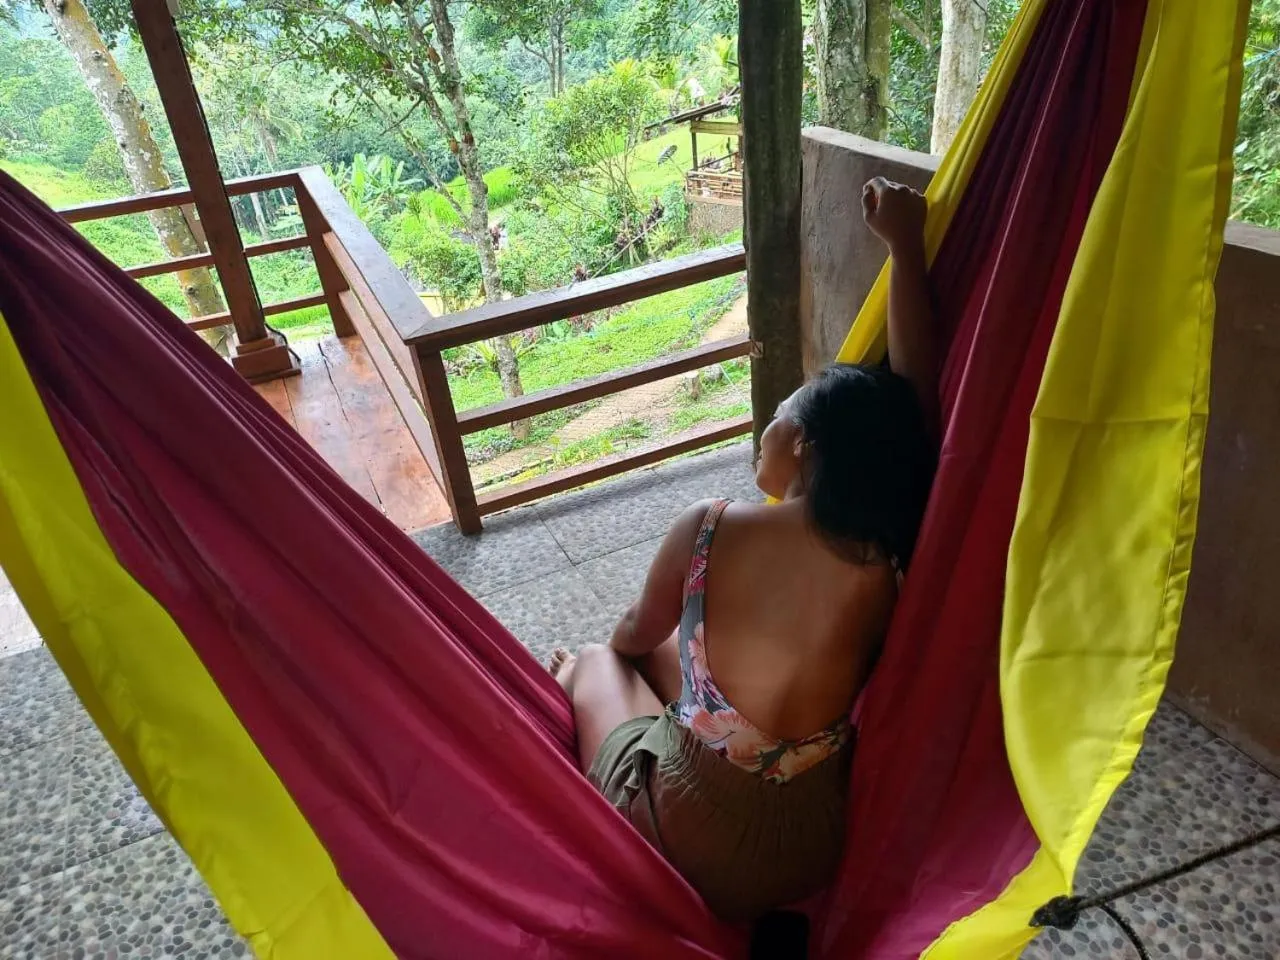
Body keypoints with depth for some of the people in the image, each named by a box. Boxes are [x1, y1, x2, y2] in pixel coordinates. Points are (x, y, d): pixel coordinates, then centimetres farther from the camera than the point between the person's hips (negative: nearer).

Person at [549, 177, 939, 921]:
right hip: (817, 847, 4)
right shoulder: (889, 559, -17)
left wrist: (610, 654, 21)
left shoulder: (708, 531, -23)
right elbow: (918, 396, -5)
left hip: (693, 847, -3)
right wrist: (907, 247, -4)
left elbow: (635, 634, -3)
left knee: (597, 665, 21)